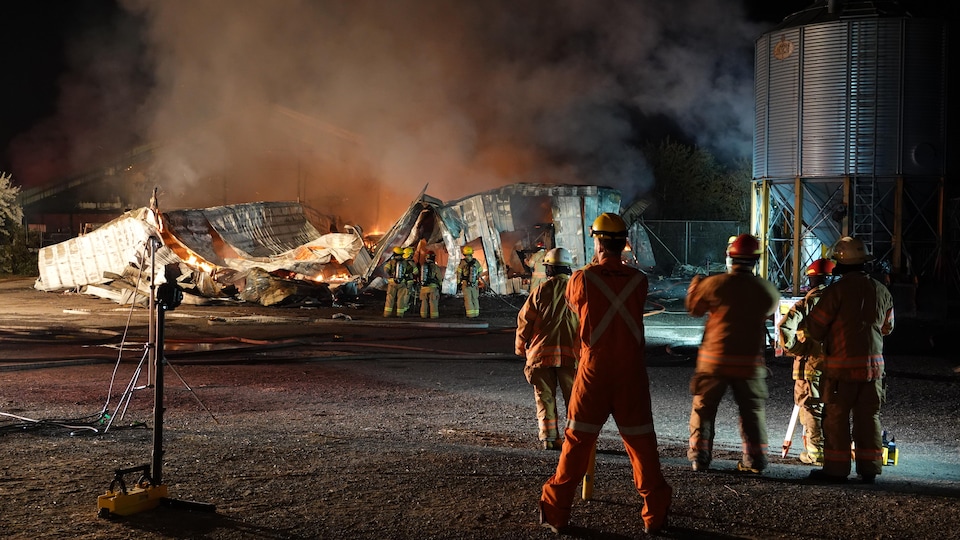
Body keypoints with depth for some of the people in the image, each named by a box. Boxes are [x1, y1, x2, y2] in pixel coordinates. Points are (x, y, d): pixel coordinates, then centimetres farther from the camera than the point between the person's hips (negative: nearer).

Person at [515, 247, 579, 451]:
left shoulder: (542, 290, -2)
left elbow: (524, 320, -1)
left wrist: (521, 347, 11)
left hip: (541, 352, -1)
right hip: (570, 353, 1)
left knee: (545, 397, 8)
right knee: (574, 397, 9)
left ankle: (548, 438, 5)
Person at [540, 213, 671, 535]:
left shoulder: (581, 279, -7)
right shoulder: (639, 281, -3)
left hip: (594, 368, -1)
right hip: (632, 371, 1)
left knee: (578, 439, 7)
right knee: (641, 441, 9)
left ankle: (556, 511, 12)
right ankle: (655, 513, 14)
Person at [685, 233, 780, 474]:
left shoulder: (715, 283, -8)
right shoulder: (766, 289, -4)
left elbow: (694, 308, 7)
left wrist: (695, 283, 25)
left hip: (714, 359, -1)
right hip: (750, 362, 1)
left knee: (704, 408, 10)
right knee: (753, 411, 13)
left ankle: (699, 456, 8)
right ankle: (755, 459, 9)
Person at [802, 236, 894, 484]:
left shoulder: (836, 291, -13)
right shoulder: (881, 291, 5)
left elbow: (814, 329, -10)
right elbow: (887, 327, 18)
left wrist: (805, 324, 12)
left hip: (841, 364, -5)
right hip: (873, 364, 5)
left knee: (836, 418, 3)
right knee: (869, 417, 11)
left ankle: (836, 469, 6)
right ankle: (869, 468, 15)